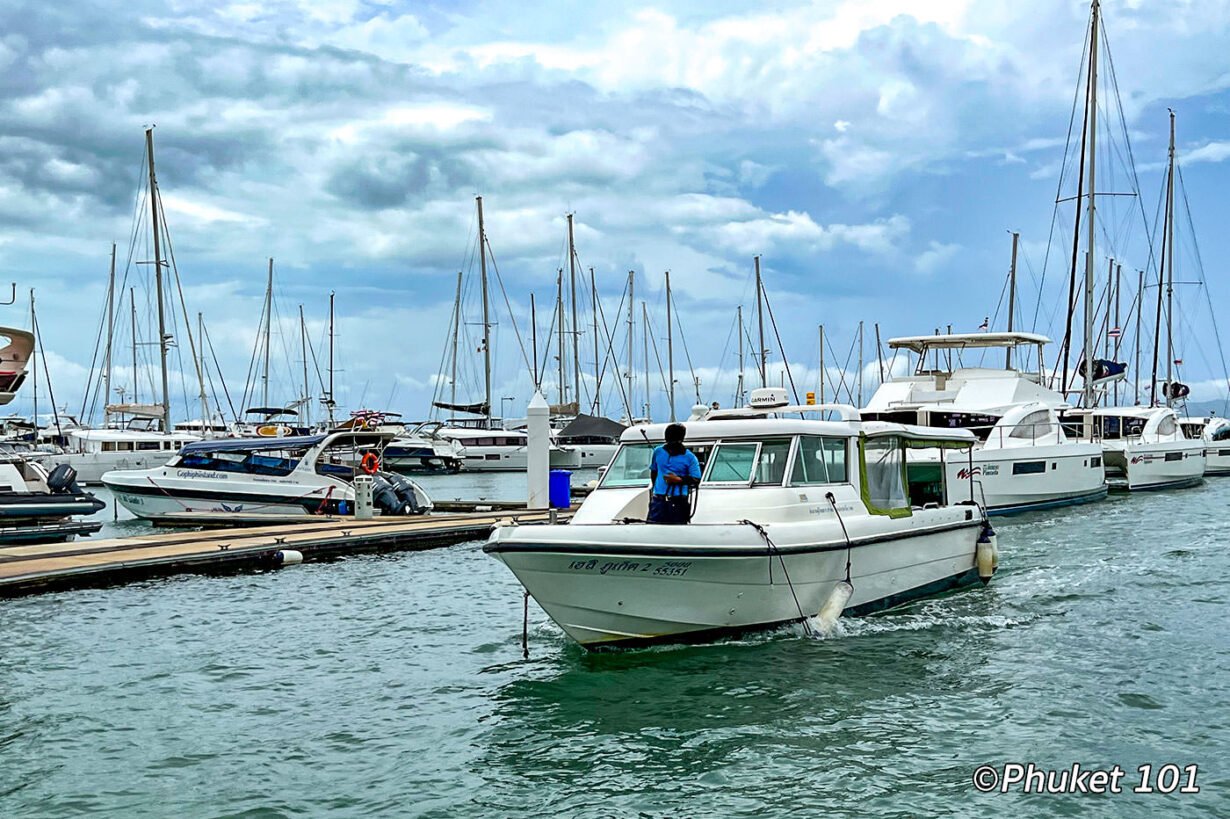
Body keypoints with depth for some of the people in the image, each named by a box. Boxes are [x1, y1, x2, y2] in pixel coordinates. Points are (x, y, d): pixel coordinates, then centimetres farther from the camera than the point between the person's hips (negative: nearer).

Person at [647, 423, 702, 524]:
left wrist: (678, 479, -16)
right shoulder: (658, 452, 10)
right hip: (658, 499, 3)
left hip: (678, 500, -3)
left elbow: (696, 480, -6)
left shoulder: (689, 457, -2)